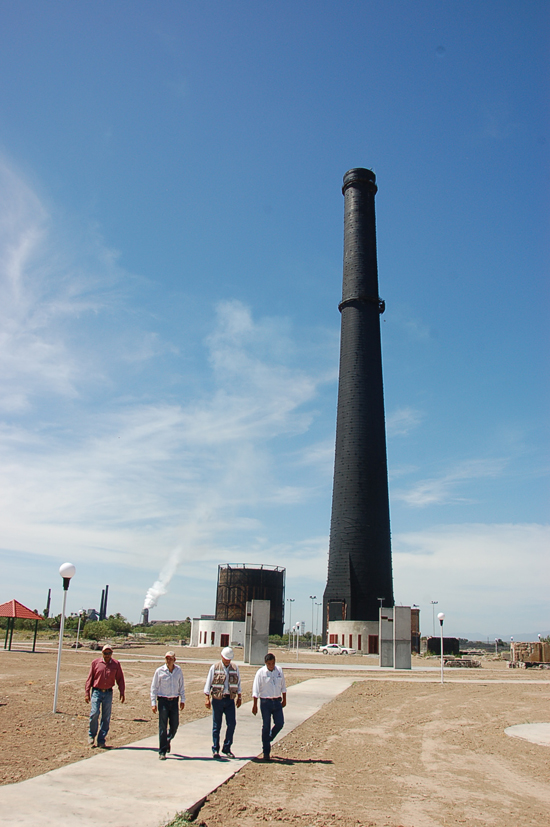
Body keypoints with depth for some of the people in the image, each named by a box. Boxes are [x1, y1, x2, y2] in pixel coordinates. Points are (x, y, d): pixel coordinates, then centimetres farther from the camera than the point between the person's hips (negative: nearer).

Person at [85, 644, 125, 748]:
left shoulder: (116, 664, 3)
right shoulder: (95, 663, 1)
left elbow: (120, 679, 7)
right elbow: (89, 678, 5)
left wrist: (122, 693, 1)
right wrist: (87, 693, 1)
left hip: (108, 693, 1)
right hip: (96, 692, -1)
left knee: (106, 717, 2)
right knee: (95, 713, -12)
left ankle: (101, 740, 14)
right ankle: (91, 735, 14)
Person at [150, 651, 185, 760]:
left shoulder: (178, 671, 2)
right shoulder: (160, 671, -6)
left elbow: (181, 686, 11)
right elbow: (154, 687, -1)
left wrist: (182, 700, 9)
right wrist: (153, 703, -5)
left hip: (174, 701, 3)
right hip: (163, 701, -3)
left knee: (175, 724, 7)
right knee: (163, 726, -2)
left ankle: (168, 740, 37)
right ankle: (162, 752, 7)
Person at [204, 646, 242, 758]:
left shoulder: (235, 668, 7)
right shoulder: (214, 667, -1)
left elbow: (238, 684, 15)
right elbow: (208, 683, 0)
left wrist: (239, 697, 9)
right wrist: (207, 698, -6)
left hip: (230, 699, 2)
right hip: (217, 699, -2)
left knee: (232, 724, -3)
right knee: (216, 725, 3)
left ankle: (227, 748, 11)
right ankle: (215, 749, 15)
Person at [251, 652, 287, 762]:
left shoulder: (279, 671, 2)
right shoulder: (261, 672, -9)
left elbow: (283, 686, 14)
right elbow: (255, 690, -9)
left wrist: (284, 699, 17)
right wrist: (254, 705, -11)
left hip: (277, 702, 4)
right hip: (265, 702, -3)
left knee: (280, 723, -1)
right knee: (266, 726, 1)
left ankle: (268, 739, 27)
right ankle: (266, 752, 10)